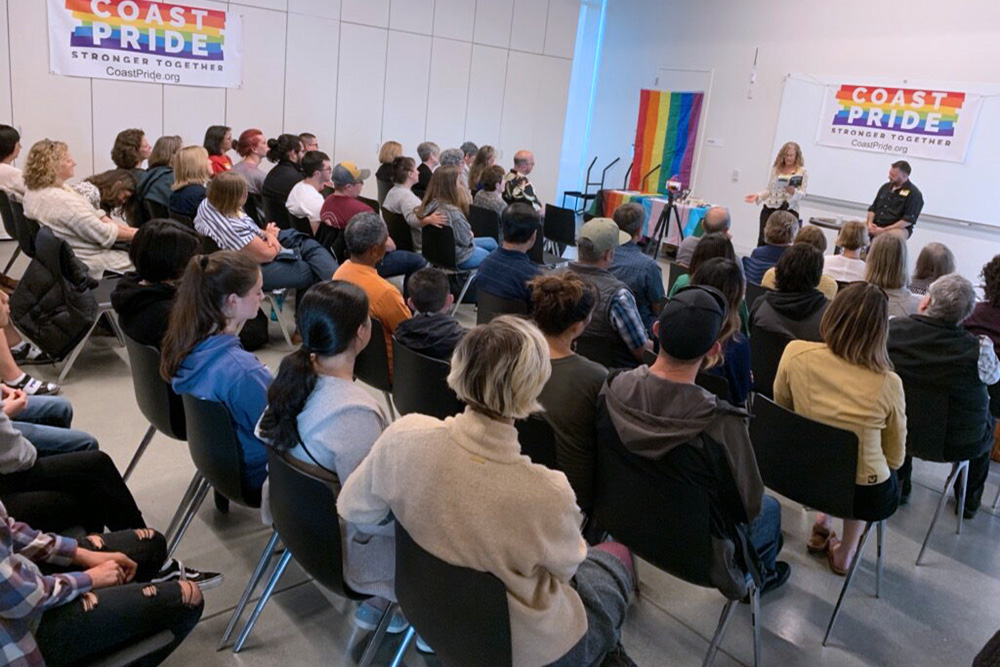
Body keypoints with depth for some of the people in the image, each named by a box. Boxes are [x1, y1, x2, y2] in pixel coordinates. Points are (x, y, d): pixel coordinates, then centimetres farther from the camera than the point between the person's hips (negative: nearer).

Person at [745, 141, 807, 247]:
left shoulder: (802, 172, 3)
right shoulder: (776, 169, 14)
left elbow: (802, 194, -3)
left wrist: (793, 192, -24)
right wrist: (758, 196, 1)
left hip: (789, 209, -3)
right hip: (769, 207, 3)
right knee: (763, 239, -9)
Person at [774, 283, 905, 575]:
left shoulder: (796, 353, -17)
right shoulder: (889, 384, -18)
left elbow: (782, 407, 3)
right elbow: (895, 458, -3)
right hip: (867, 496, -1)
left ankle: (823, 524, 28)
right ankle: (844, 555, 32)